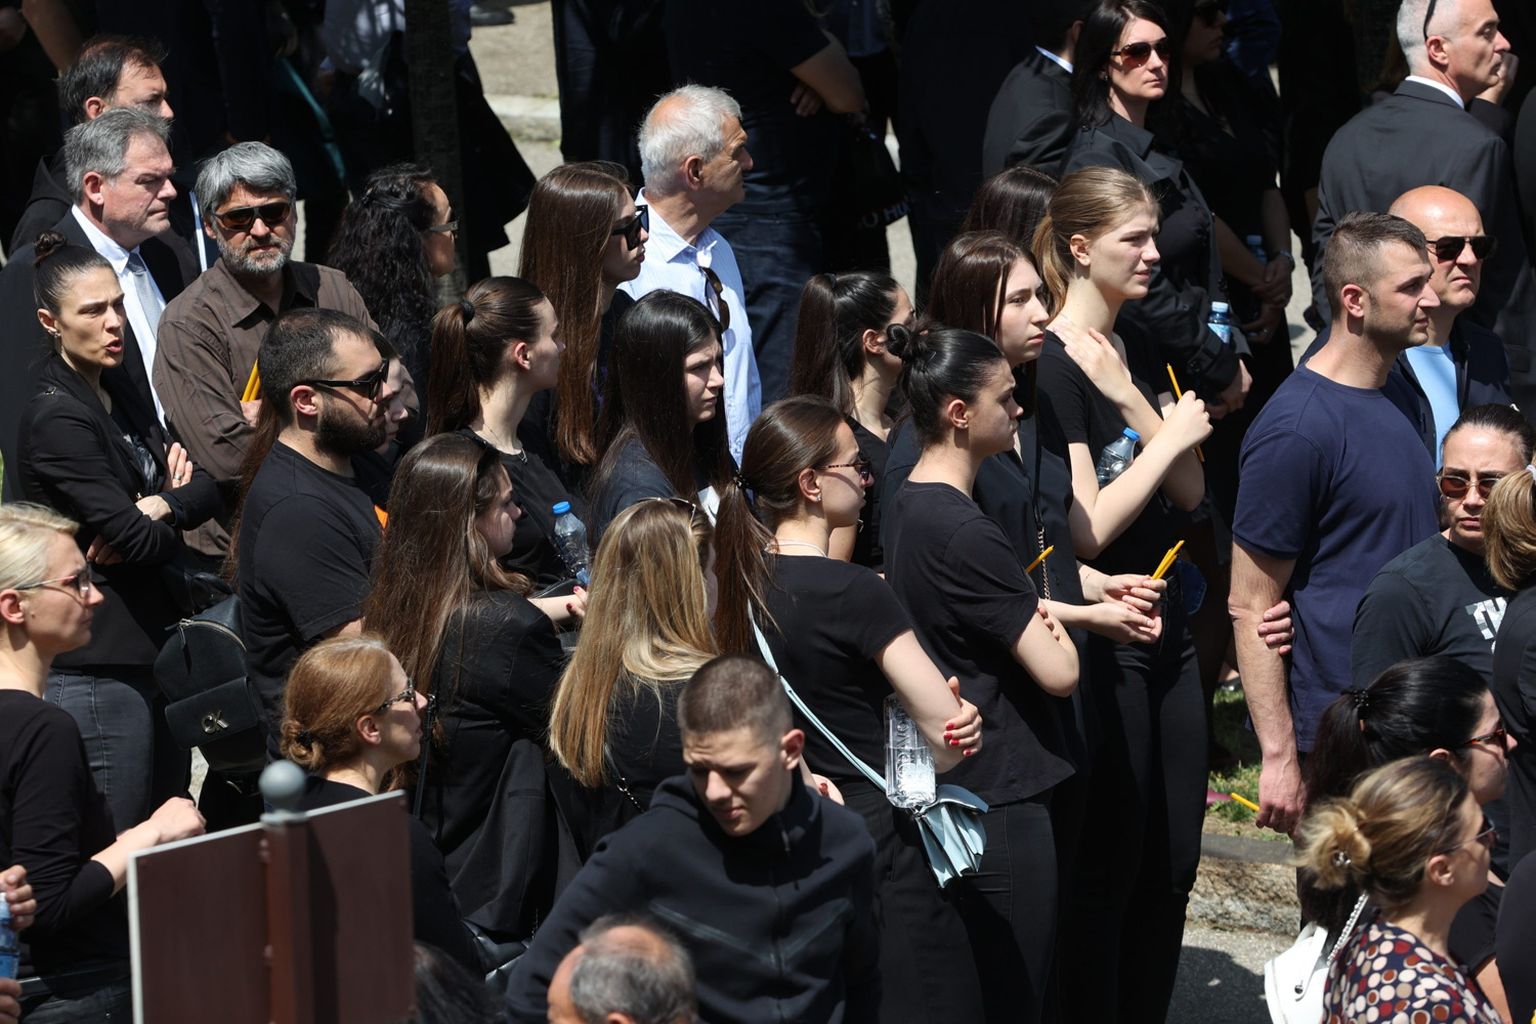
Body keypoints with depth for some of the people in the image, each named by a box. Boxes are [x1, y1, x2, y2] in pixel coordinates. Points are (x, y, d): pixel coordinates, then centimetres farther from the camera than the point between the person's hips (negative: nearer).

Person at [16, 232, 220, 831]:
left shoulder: (122, 399, 13)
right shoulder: (55, 418, -16)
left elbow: (208, 490, 8)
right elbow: (138, 542, -20)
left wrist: (158, 506, -12)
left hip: (157, 652, 9)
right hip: (98, 666, -9)